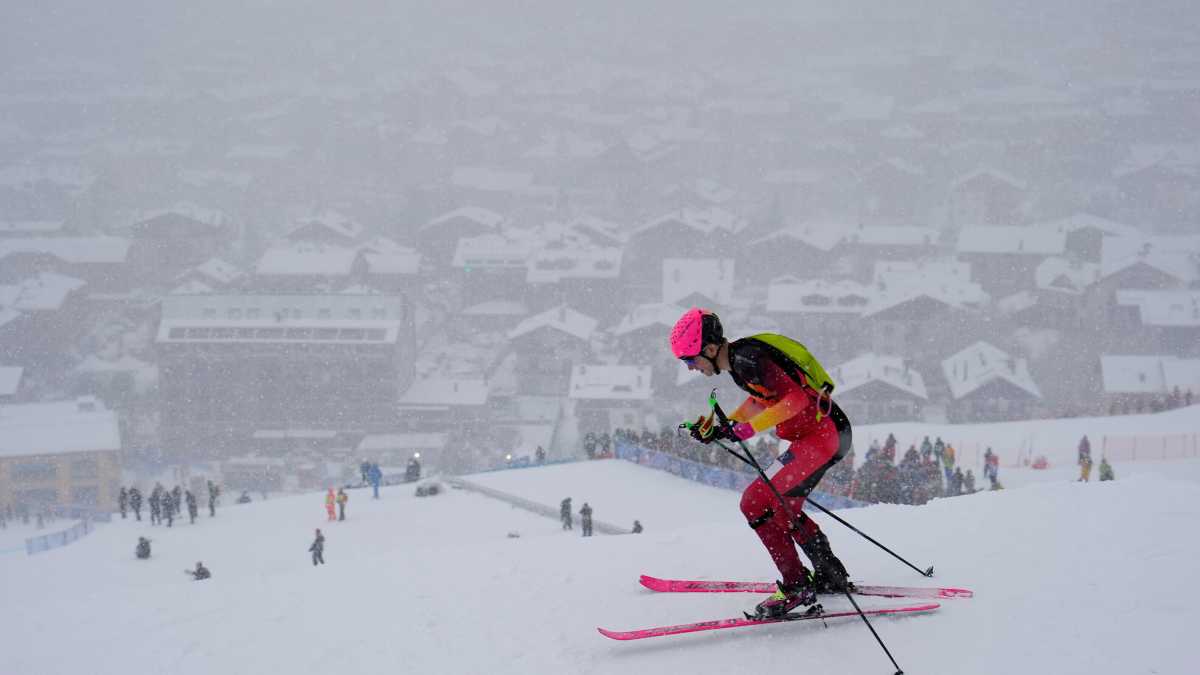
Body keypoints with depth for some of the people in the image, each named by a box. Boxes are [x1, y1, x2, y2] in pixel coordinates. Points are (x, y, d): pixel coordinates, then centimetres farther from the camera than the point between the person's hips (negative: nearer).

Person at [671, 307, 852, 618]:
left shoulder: (747, 360, -21)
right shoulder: (738, 358, 9)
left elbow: (796, 398, -27)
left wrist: (748, 428, -26)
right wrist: (722, 428, 15)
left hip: (822, 434, -10)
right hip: (828, 433, 10)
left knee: (755, 502, -11)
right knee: (781, 507, 22)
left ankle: (797, 587, -8)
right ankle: (831, 576, 28)